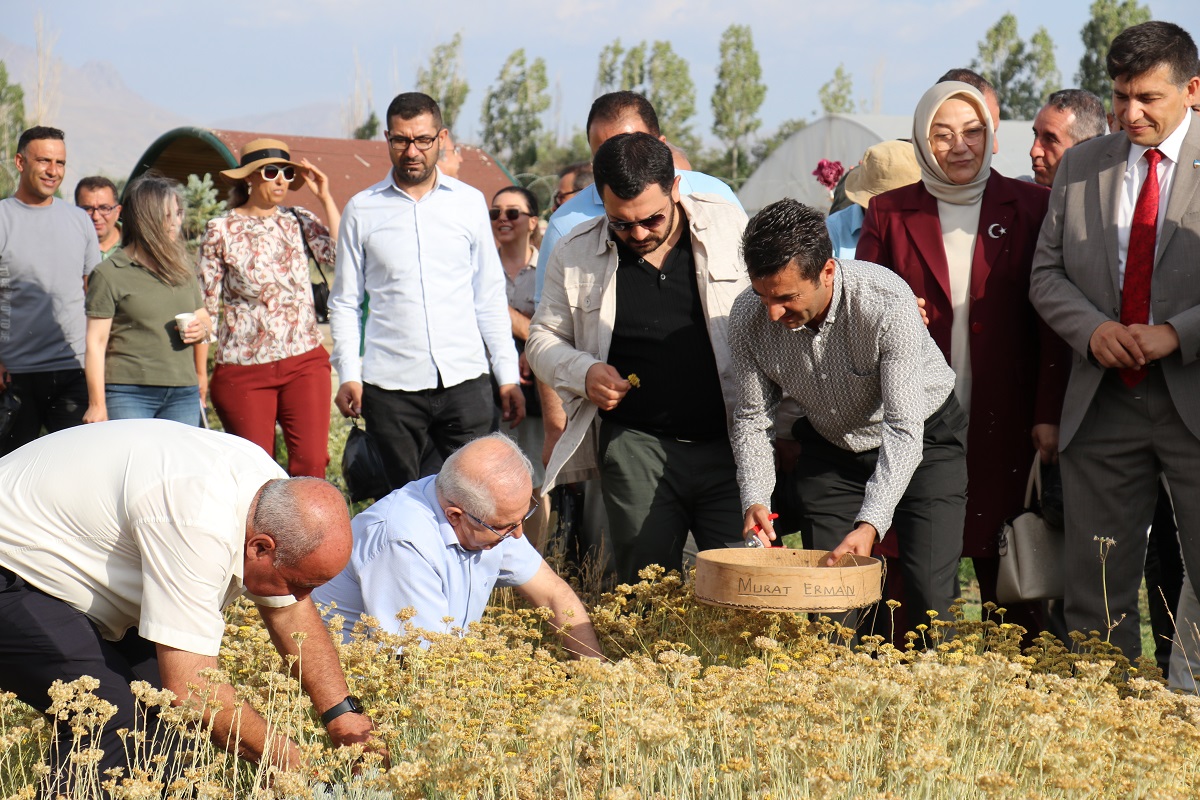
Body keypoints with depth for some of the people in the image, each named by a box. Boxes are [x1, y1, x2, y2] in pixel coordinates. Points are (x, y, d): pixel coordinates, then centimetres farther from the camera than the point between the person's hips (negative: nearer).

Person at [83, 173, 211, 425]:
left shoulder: (183, 268, 15)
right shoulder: (109, 274, -2)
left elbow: (203, 317, 28)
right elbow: (96, 342, -4)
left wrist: (202, 329, 4)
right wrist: (97, 404, -8)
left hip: (183, 395, 5)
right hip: (128, 394, -5)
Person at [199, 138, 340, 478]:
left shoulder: (299, 221, 6)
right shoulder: (221, 230, 1)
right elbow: (207, 301, 5)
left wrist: (325, 197, -7)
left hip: (305, 362, 2)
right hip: (244, 369, -1)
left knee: (311, 462, -8)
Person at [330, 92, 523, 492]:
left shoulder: (470, 202, 9)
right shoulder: (362, 210, 7)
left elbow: (490, 296, 13)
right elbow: (345, 302, 10)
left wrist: (508, 375, 8)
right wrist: (348, 373, -3)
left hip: (465, 382, 1)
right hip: (390, 384, 0)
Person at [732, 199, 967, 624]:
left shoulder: (887, 302, -33)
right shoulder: (748, 317, -19)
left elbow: (903, 429, -33)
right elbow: (752, 418, -7)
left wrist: (871, 522, -43)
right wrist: (755, 500, -23)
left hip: (923, 441, -3)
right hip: (830, 450, 4)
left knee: (928, 599, -13)